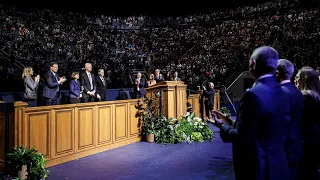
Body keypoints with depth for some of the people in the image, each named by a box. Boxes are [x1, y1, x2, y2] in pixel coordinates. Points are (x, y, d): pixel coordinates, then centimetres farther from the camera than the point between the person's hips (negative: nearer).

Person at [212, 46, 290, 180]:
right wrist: (232, 124, 10)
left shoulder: (253, 94, -24)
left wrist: (223, 126, -4)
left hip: (257, 169, -8)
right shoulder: (281, 93, 3)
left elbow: (242, 137, -21)